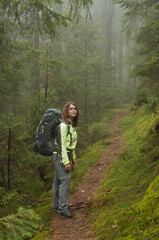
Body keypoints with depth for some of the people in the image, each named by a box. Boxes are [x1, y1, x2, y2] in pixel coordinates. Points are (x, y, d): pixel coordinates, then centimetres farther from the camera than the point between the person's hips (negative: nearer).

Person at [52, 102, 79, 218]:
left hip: (67, 155, 9)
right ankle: (63, 208, -10)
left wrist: (73, 158, 21)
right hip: (59, 155, -9)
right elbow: (61, 144, -19)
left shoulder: (72, 125, 12)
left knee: (58, 180, 15)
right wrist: (66, 162, -21)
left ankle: (56, 205, 23)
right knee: (65, 179, -13)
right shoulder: (63, 126, -17)